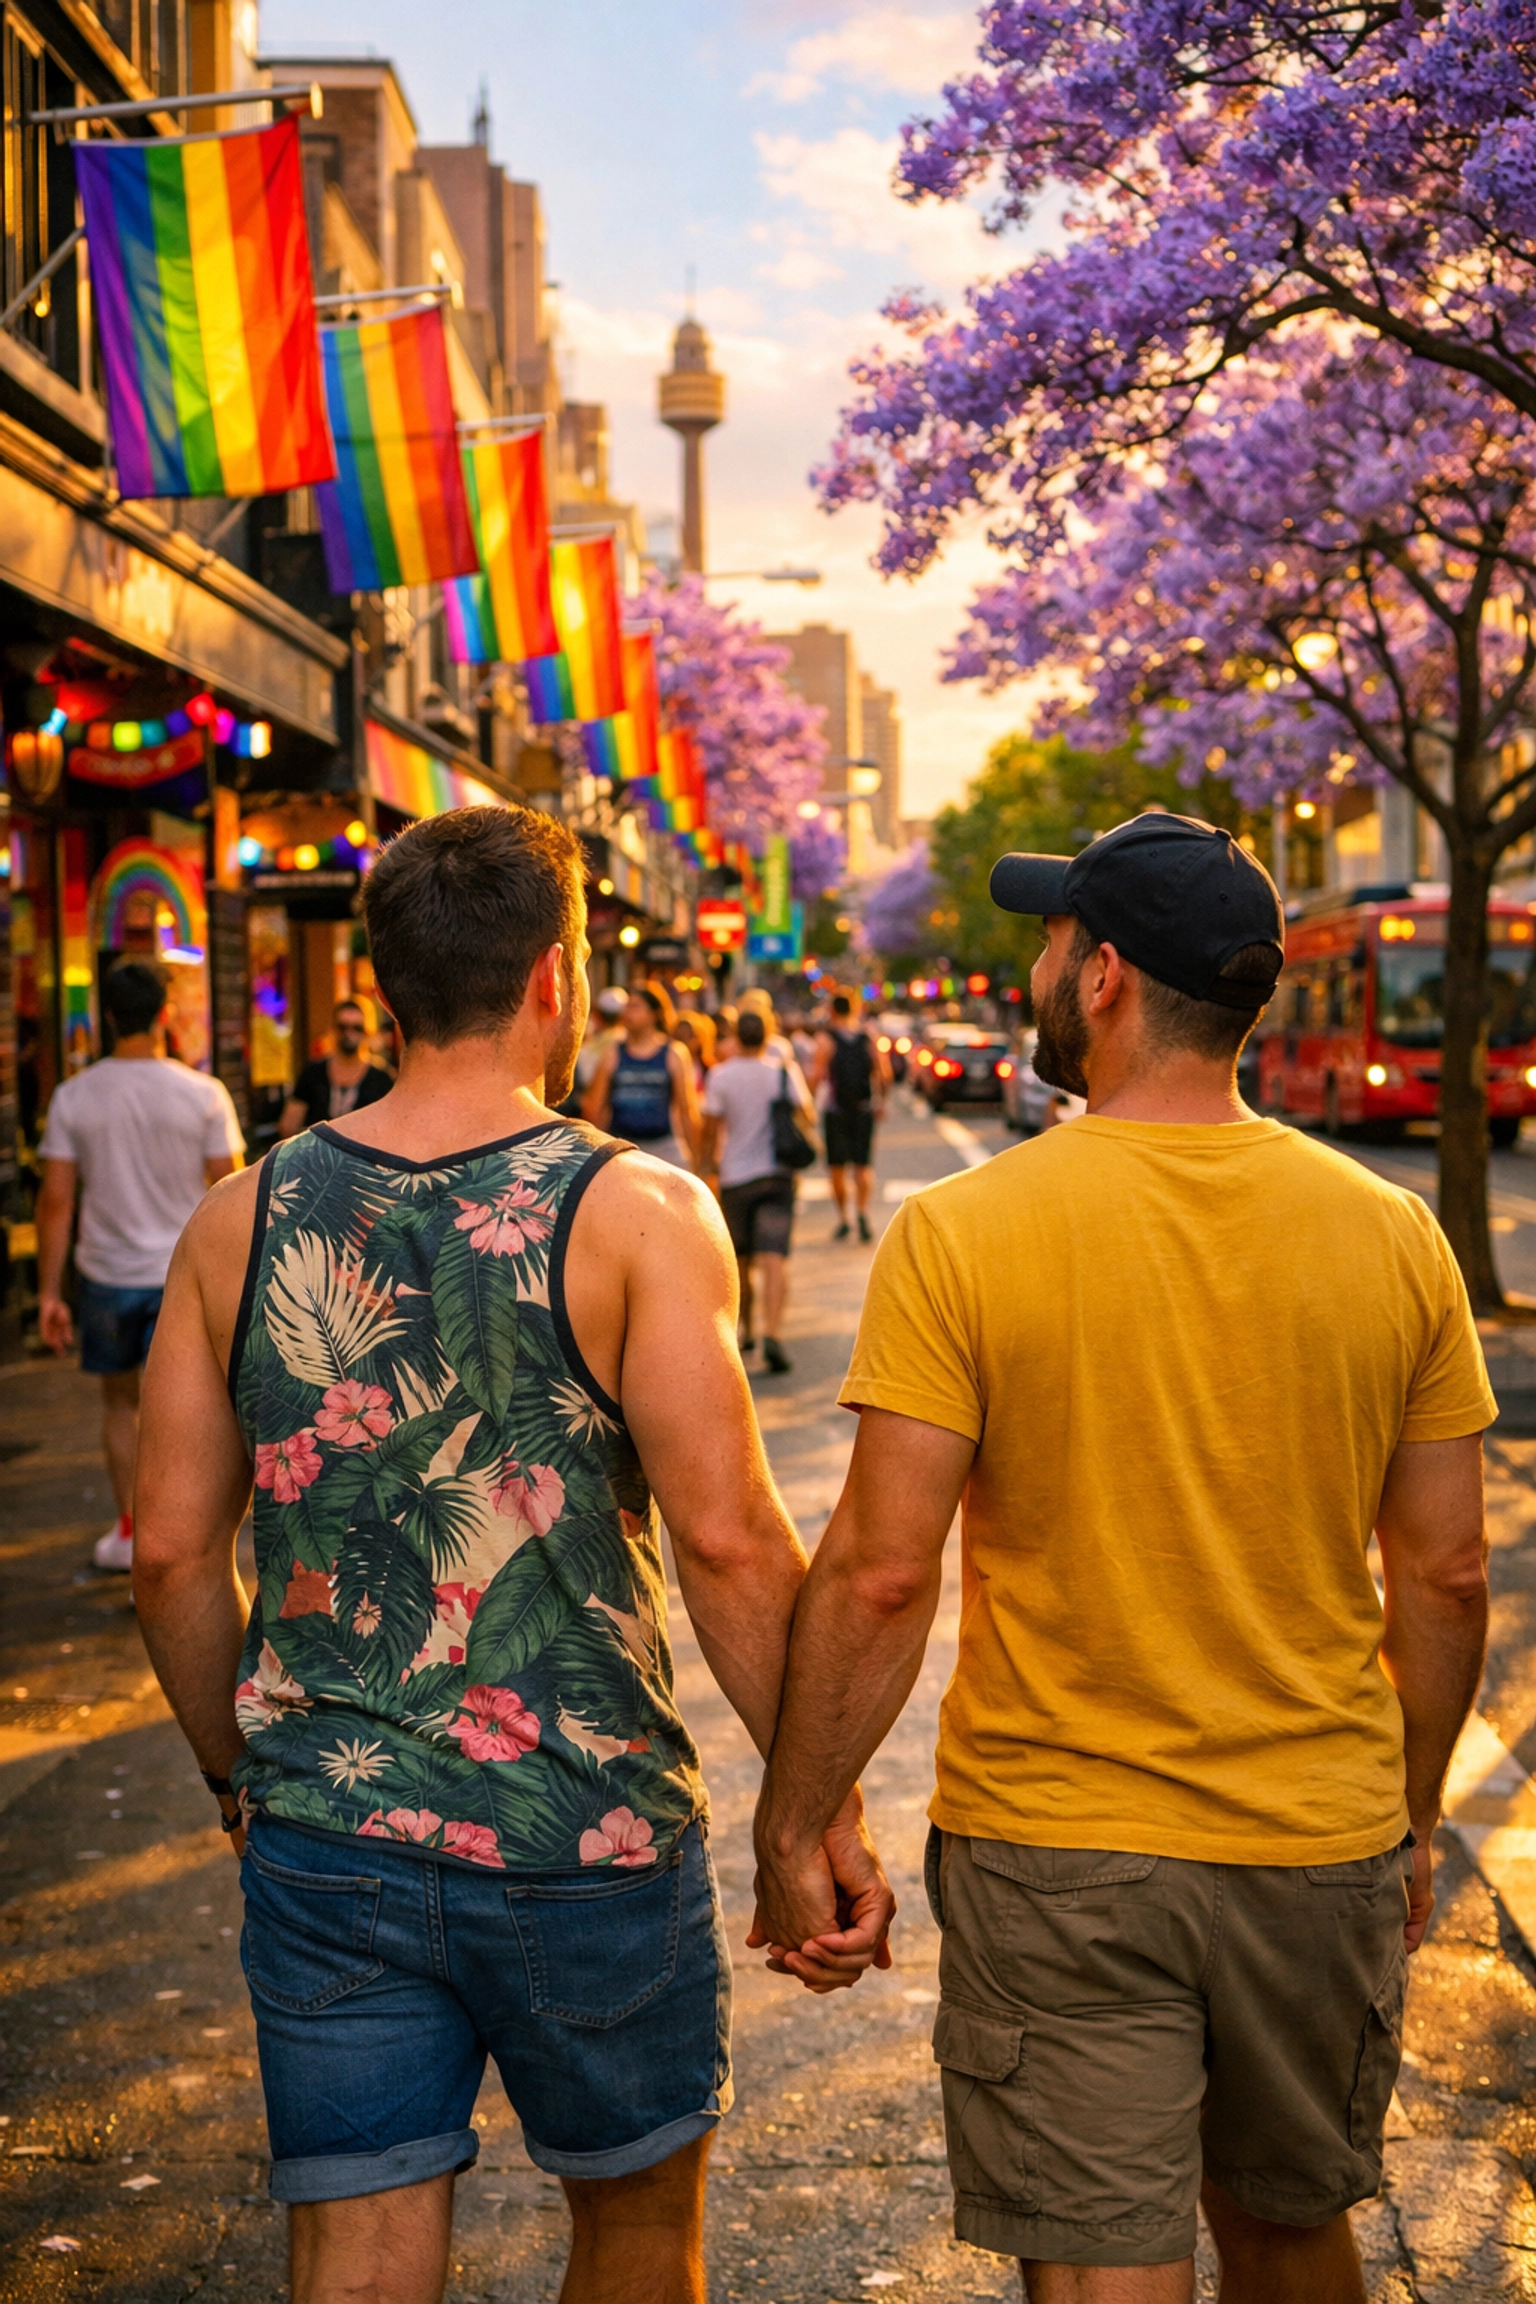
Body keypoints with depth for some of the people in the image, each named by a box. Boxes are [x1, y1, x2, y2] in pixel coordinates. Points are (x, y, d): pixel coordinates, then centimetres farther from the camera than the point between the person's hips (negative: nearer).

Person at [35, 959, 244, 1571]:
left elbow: (56, 1199, -5)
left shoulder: (74, 1096, -4)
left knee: (120, 1402, 20)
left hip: (107, 1274, 2)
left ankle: (128, 1530, 29)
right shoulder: (204, 1094, -7)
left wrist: (48, 1293, 0)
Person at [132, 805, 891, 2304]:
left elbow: (172, 1550, 2)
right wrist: (825, 1808, -8)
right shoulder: (633, 1214, -11)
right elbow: (727, 1540, -17)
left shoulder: (240, 1223, 0)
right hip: (588, 1843, -2)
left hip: (324, 1845, 3)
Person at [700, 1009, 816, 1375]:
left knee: (741, 1259, 15)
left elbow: (710, 1128, -4)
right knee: (775, 1256, -10)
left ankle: (746, 1331, 27)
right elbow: (808, 1117, 2)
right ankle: (773, 1334, -26)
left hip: (736, 1177, 0)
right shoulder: (785, 1071, -3)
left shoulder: (720, 1076, -5)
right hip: (777, 1175, 0)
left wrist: (709, 1160, 16)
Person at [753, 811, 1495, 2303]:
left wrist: (792, 1830, -4)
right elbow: (1444, 1576, 2)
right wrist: (1412, 1819, 15)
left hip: (1055, 1855, -3)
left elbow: (880, 1576, -16)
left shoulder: (960, 1234, -13)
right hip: (1322, 1848, 4)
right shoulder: (1393, 1236, -3)